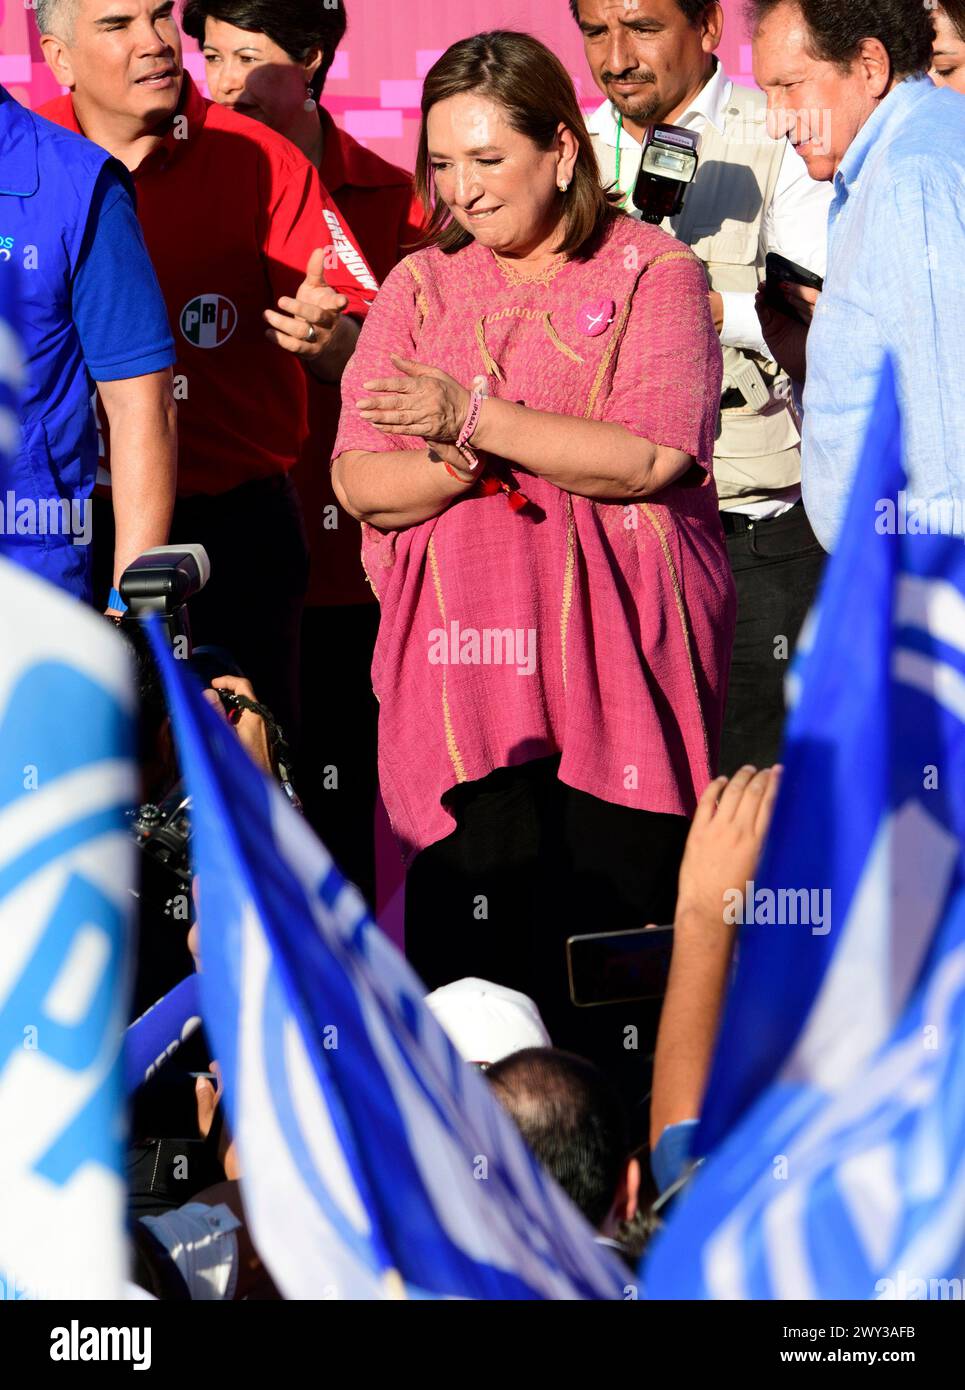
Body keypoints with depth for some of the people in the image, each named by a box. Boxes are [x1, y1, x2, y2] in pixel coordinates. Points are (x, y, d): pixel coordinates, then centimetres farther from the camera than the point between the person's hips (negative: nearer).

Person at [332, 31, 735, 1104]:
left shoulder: (652, 272, 3)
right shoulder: (420, 288, 15)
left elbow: (652, 454, -10)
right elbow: (359, 482, 6)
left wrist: (477, 423, -13)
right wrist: (466, 468, -13)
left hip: (618, 663, -3)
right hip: (460, 671, 3)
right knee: (473, 959, -3)